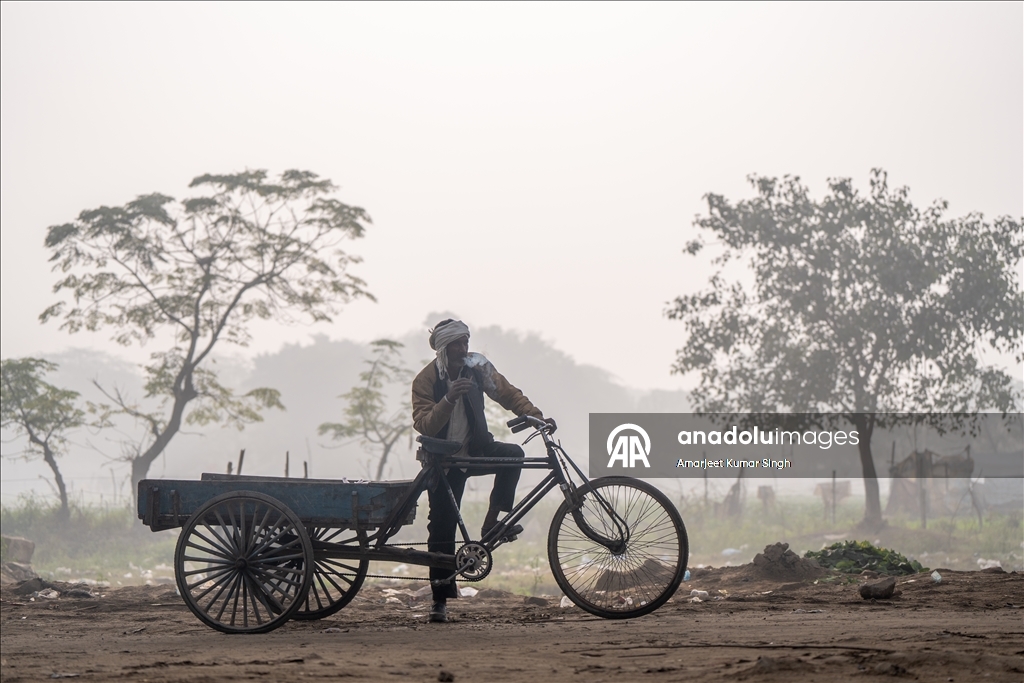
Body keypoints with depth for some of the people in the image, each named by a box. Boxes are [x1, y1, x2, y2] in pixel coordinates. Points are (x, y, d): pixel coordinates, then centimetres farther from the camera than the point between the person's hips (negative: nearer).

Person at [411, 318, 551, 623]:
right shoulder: (425, 380, -15)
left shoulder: (477, 366, -7)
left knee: (513, 454, -28)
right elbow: (424, 425, -24)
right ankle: (440, 598, 7)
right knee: (442, 527, -3)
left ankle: (492, 521, -17)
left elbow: (507, 393, -7)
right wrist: (449, 399, -39)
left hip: (475, 450, 3)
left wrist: (536, 415, -22)